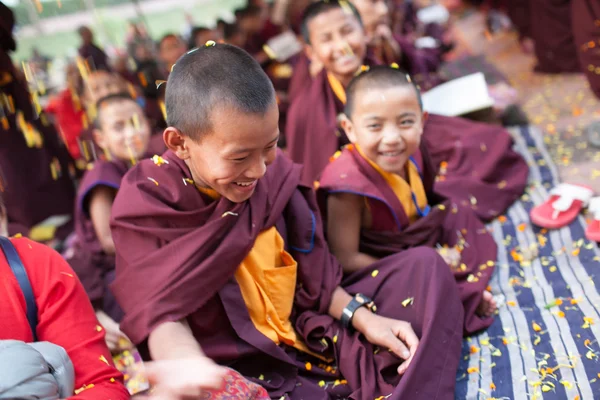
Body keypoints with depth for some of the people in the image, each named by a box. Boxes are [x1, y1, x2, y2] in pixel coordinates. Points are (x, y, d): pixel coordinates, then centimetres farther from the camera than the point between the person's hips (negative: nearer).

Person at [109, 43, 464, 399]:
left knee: (423, 264, 3)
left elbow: (310, 275, 8)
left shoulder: (272, 174, -1)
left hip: (314, 340, 6)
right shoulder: (146, 204, -12)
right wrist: (190, 370, -38)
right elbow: (161, 314, -18)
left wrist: (364, 318, -4)